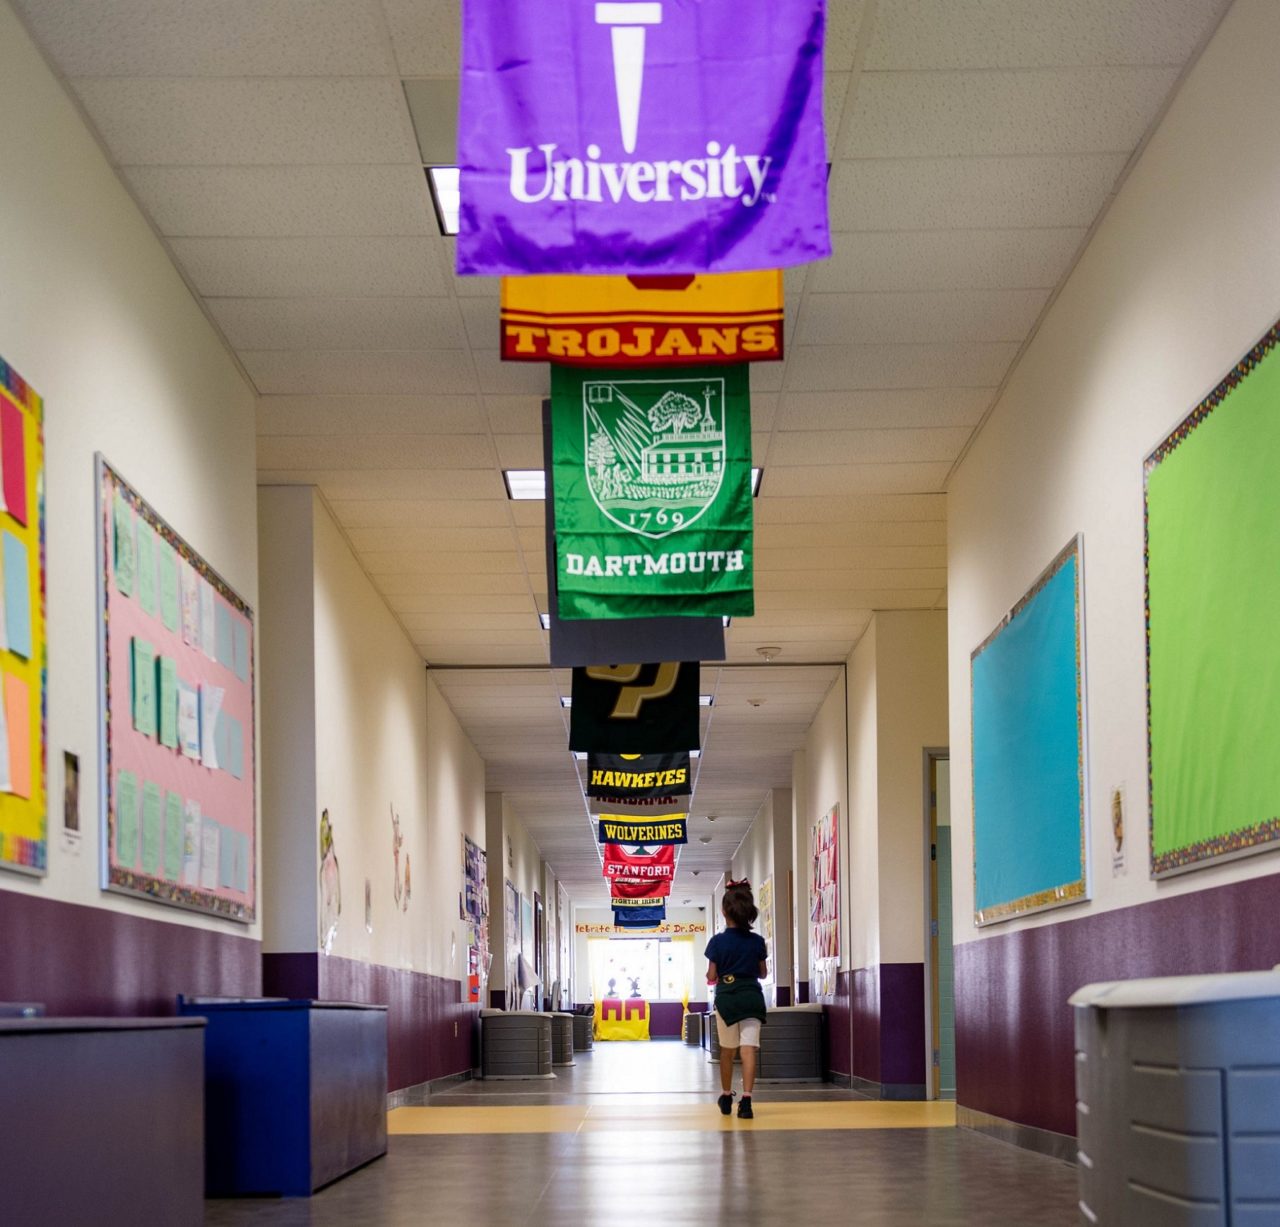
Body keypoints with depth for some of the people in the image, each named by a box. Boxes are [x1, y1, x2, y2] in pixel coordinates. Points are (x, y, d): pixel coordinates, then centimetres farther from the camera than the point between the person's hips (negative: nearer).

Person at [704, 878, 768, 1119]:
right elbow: (763, 973, 9)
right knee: (749, 1049, -6)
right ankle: (746, 1099, -20)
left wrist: (710, 976, 18)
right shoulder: (758, 942, 0)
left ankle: (726, 1097, 30)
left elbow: (711, 977, -4)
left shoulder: (718, 941, -7)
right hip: (752, 997, 1)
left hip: (727, 997, -1)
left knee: (727, 1051, 15)